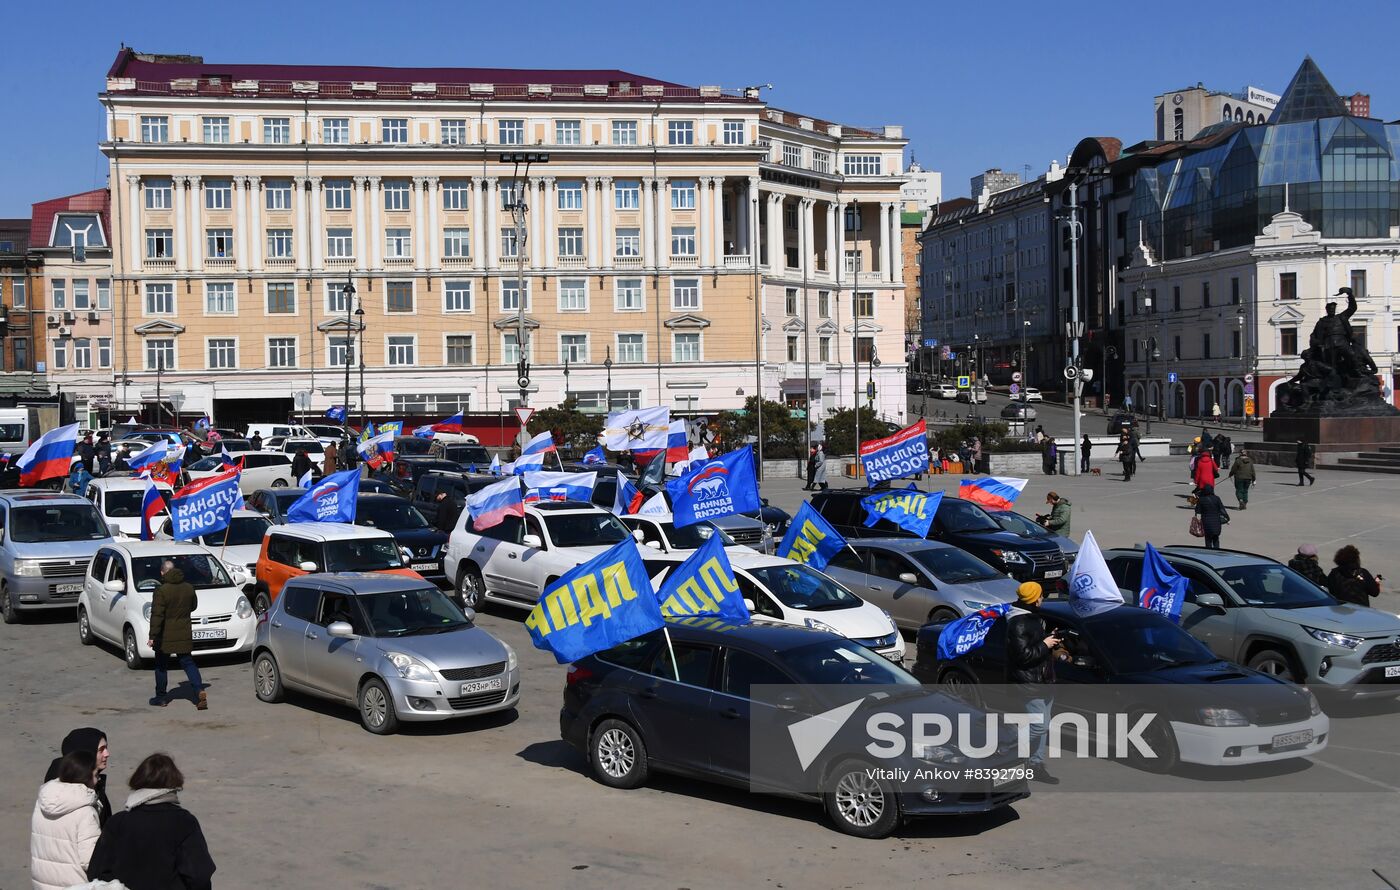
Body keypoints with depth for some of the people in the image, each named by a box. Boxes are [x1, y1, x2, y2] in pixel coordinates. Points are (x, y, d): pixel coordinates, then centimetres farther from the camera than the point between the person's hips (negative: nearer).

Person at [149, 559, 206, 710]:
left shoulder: (161, 591, -16)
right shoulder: (189, 588, 2)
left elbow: (157, 616, -20)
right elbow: (193, 607, 17)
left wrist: (153, 636, -19)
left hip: (165, 637, -4)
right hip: (184, 635, 4)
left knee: (161, 666, 12)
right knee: (188, 663, 9)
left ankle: (161, 698, 19)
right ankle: (199, 691, -11)